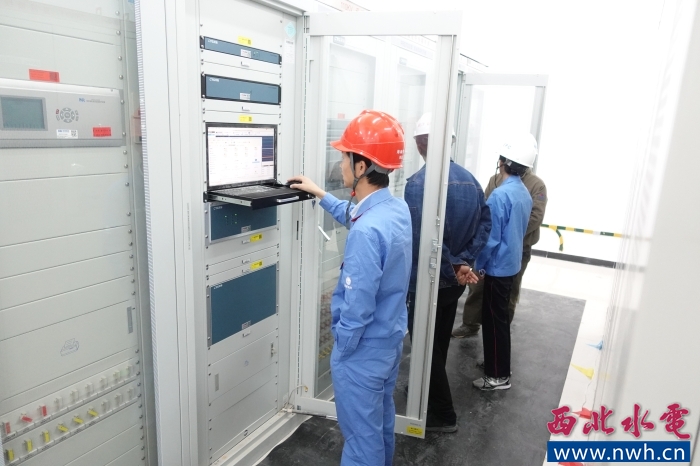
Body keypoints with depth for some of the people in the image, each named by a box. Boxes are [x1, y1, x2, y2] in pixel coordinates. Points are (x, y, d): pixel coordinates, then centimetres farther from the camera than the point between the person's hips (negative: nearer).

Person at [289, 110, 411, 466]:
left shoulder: (366, 232, -33)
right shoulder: (397, 208, -4)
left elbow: (357, 309, -28)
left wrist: (341, 351, -11)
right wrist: (320, 195, 25)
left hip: (364, 351, -9)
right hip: (391, 339, 9)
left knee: (362, 434, 12)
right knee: (381, 420, 28)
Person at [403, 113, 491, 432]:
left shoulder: (418, 182, -21)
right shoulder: (469, 179, 3)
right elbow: (485, 222, 2)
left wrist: (451, 270, -15)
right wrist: (464, 262, -4)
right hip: (456, 280, 8)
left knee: (426, 345, 9)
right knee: (439, 341, 24)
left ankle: (442, 415, 22)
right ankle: (428, 391, 45)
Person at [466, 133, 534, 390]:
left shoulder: (500, 195, -22)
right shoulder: (525, 194, 6)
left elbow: (491, 238, -21)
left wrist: (479, 265, -8)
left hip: (498, 267, -9)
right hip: (512, 264, 9)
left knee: (494, 320, 2)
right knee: (497, 317, 20)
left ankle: (498, 376, 13)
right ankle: (495, 362, 34)